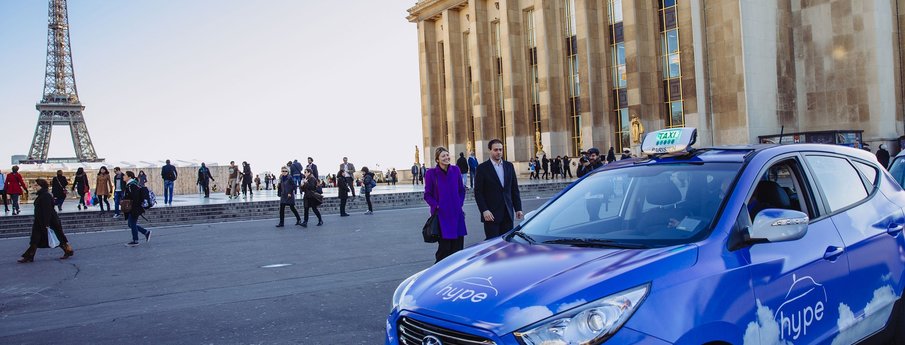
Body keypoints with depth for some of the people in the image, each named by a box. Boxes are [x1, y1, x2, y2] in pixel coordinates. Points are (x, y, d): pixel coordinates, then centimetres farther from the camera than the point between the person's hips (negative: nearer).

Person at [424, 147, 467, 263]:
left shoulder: (455, 170, 4)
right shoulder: (431, 173, -5)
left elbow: (462, 190, 15)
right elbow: (427, 195, 0)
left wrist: (460, 204, 4)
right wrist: (437, 206, -12)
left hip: (457, 214, 4)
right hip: (441, 214, -3)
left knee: (458, 245, 4)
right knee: (444, 247, -5)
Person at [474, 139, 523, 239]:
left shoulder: (509, 166, 11)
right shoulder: (482, 168, -2)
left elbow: (514, 189, 13)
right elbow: (478, 192, -5)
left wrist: (518, 208, 8)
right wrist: (484, 210, -14)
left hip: (508, 213, 4)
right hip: (491, 214, -4)